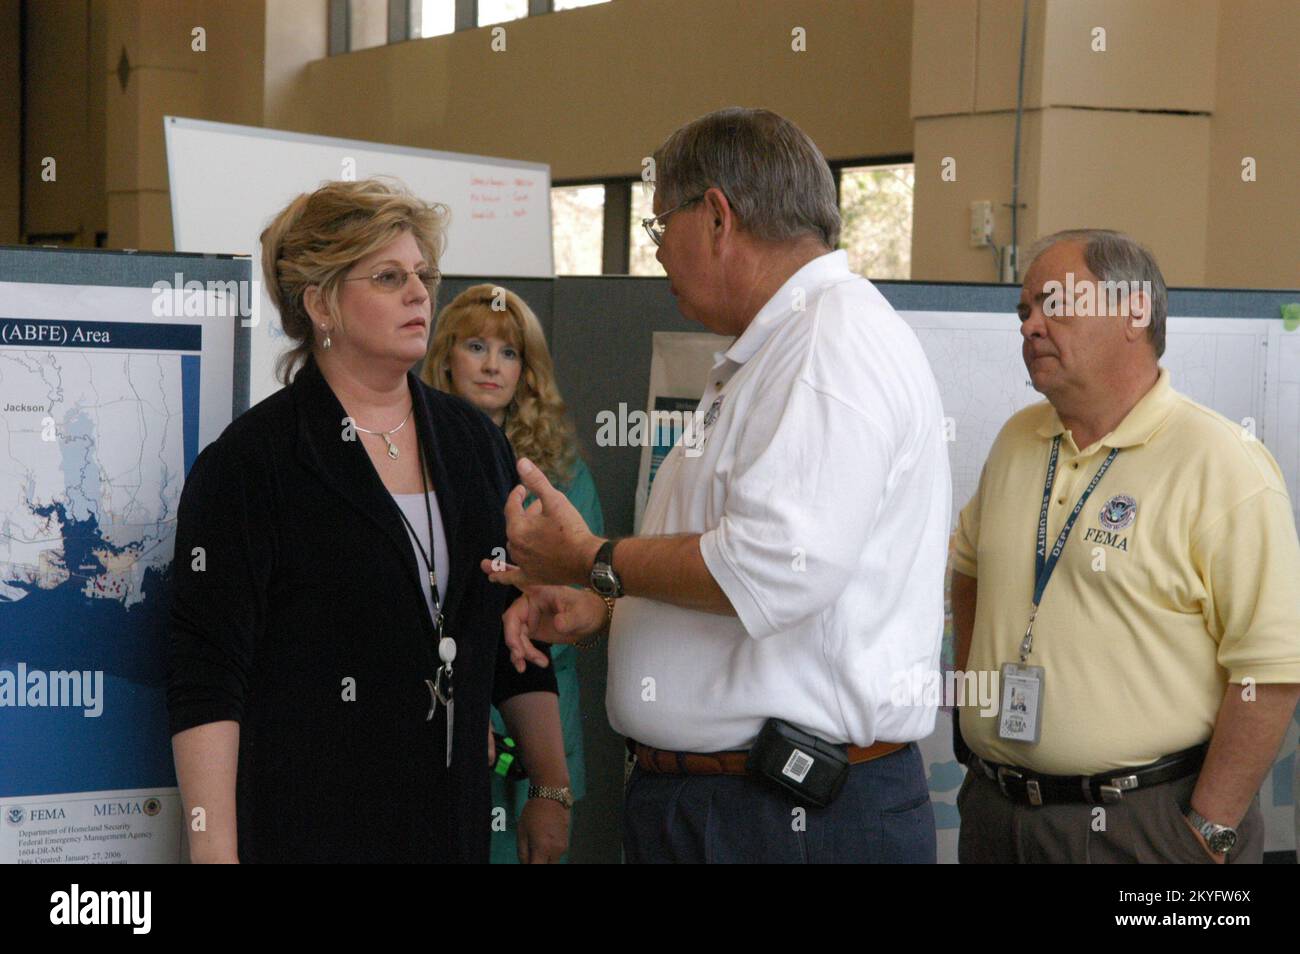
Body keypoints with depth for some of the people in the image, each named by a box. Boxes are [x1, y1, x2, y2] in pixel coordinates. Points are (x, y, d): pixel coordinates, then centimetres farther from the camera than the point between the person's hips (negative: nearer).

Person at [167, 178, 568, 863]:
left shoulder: (473, 442, 10)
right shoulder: (249, 461, -8)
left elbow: (517, 647, 15)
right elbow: (205, 684, -12)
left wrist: (553, 793, 12)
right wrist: (215, 851, -18)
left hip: (452, 818, 5)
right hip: (302, 827, -5)